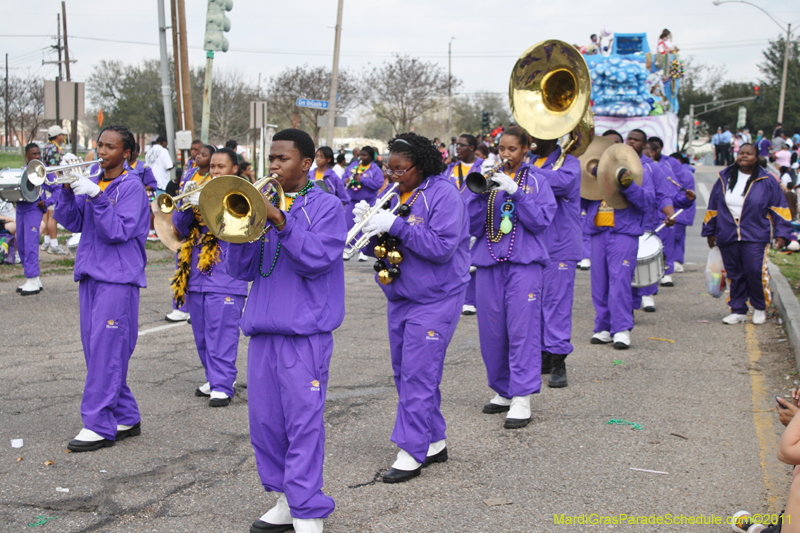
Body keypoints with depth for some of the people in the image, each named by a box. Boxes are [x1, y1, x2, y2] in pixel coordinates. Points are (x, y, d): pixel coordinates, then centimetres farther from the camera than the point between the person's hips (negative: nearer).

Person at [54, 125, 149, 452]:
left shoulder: (131, 187, -5)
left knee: (106, 352, -10)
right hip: (90, 275, 7)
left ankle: (98, 425, -7)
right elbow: (72, 222, 9)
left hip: (117, 279, -7)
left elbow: (118, 232, -15)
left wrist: (95, 196, -21)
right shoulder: (91, 183, 15)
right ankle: (126, 418, 17)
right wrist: (68, 189, -4)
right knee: (95, 350, 8)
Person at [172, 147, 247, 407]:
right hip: (197, 277, 6)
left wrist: (205, 202, -23)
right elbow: (180, 227, 8)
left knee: (222, 333, -8)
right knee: (202, 334, 12)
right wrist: (187, 204, -12)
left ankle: (222, 387, -4)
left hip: (225, 278, -6)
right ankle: (214, 379, 25)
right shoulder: (199, 190, 16)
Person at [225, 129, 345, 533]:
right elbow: (242, 270, 9)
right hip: (263, 328, 6)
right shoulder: (262, 204, 14)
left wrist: (280, 222, -22)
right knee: (264, 420, 8)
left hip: (305, 332, -6)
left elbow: (315, 259, -14)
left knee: (303, 420, -7)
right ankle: (285, 500, 22)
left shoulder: (326, 206, 1)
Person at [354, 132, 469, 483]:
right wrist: (368, 224, -10)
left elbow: (442, 247, -23)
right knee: (405, 373, 12)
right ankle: (434, 442, 24)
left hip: (434, 300, -8)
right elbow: (375, 248, 12)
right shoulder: (393, 195, 11)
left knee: (418, 375, -8)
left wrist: (396, 225, -25)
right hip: (399, 298, 8)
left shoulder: (442, 195, -12)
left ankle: (412, 452, -1)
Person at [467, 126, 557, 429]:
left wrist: (515, 191, -14)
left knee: (522, 329, -8)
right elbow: (473, 226, 3)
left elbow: (541, 220, -7)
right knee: (492, 331, 6)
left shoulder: (535, 182, 7)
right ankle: (502, 392, 21)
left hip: (524, 262, -3)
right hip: (488, 262, 3)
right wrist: (481, 190, -10)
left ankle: (522, 400, -6)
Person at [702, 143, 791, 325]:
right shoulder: (724, 179, 10)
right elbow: (713, 208, 17)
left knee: (756, 272, -11)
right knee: (735, 275, 5)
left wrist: (782, 233, -3)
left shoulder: (766, 182, 4)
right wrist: (710, 232, 18)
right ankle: (738, 311, 15)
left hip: (755, 237, -3)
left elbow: (780, 209, 5)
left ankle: (760, 308, 9)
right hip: (727, 237, 3)